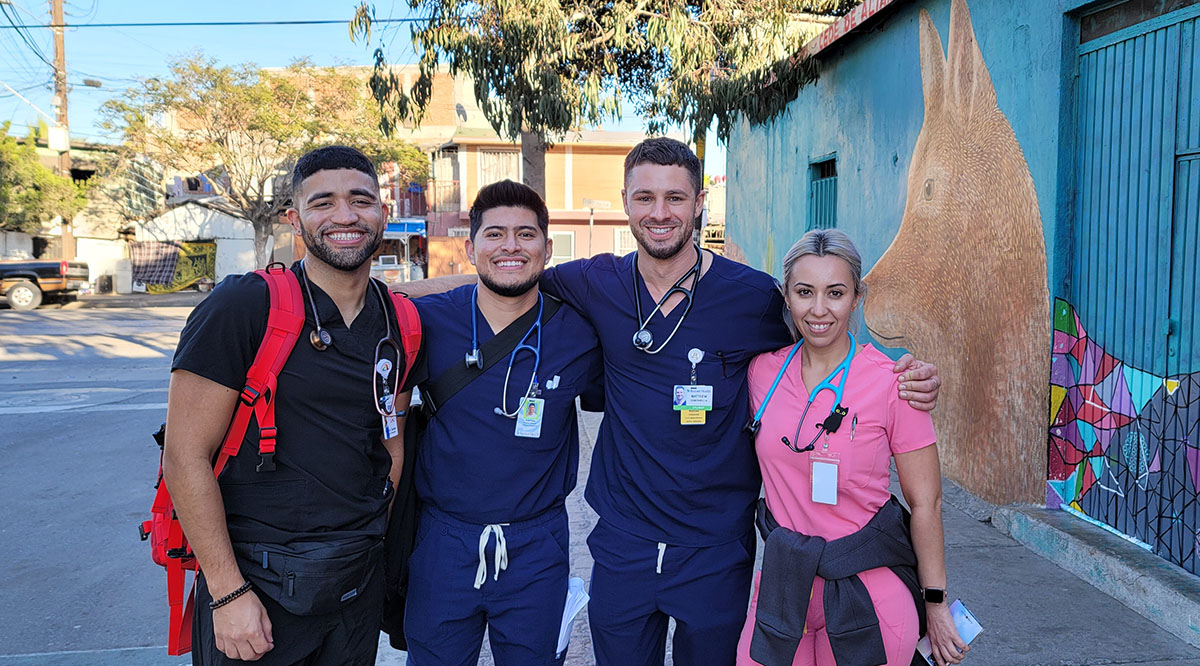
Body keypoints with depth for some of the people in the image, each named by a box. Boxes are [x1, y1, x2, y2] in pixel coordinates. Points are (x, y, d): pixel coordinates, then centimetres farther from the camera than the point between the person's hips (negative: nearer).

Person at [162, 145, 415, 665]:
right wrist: (229, 593, -16)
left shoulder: (399, 322, 2)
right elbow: (186, 457, -14)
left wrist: (390, 552, 6)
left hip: (359, 581, 5)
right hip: (256, 582, -4)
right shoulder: (241, 306, -14)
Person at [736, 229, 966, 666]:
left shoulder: (892, 383, -13)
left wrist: (935, 604, -1)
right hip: (784, 584, 3)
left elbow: (925, 503, -6)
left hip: (868, 590, -3)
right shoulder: (763, 369, -3)